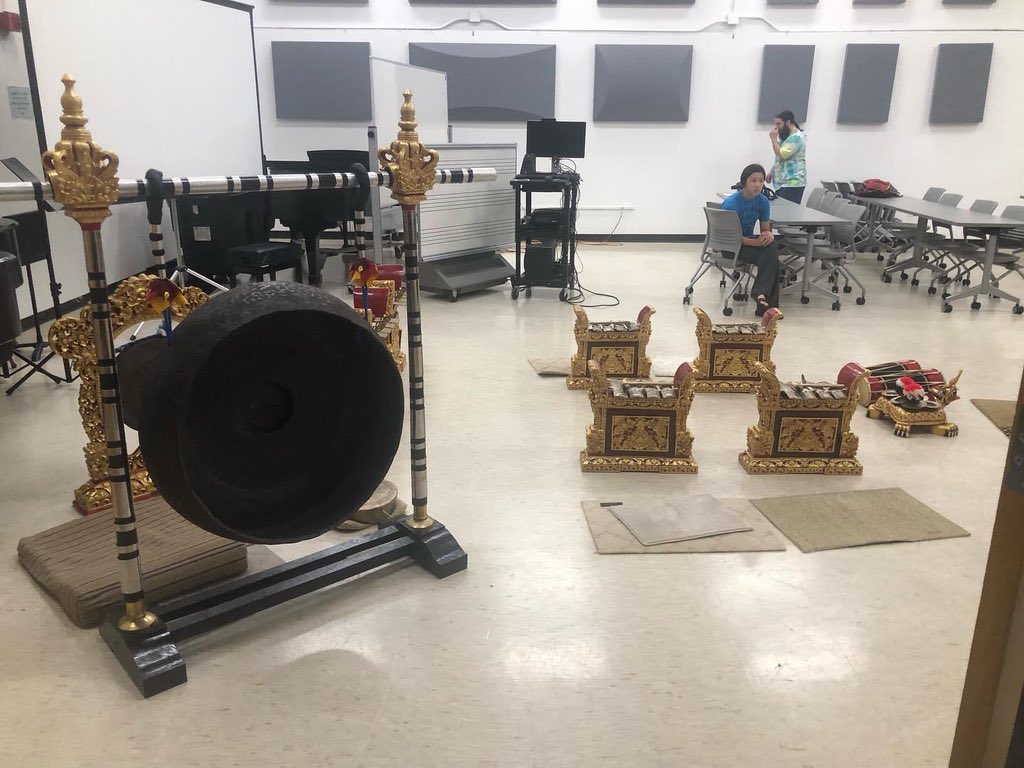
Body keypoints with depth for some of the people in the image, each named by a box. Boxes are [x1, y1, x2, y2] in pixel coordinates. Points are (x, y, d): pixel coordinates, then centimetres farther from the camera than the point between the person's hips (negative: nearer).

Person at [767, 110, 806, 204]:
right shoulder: (786, 136, 18)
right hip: (781, 183, 10)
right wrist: (772, 172, 16)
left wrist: (774, 138, -12)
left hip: (792, 184, -10)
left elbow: (781, 155, -21)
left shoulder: (796, 137, -14)